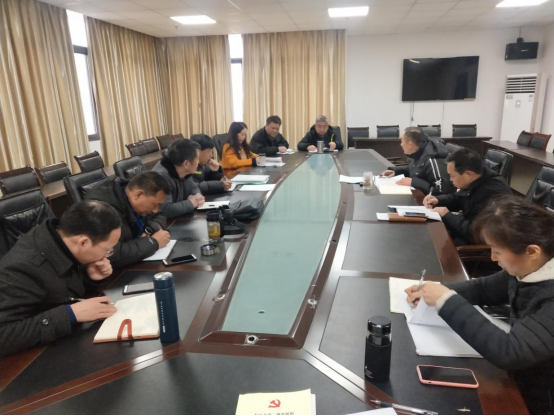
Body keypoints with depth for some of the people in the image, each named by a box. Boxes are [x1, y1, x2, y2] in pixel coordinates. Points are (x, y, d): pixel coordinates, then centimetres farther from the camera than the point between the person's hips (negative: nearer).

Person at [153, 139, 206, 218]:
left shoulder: (182, 171, -2)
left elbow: (194, 188, 13)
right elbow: (166, 210, -38)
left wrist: (197, 196, -10)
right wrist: (191, 203, -24)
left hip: (178, 219, 7)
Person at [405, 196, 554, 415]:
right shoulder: (527, 270, -7)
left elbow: (509, 353, -38)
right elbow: (483, 288, 7)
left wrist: (448, 301, -32)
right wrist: (437, 293, -10)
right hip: (519, 382, 7)